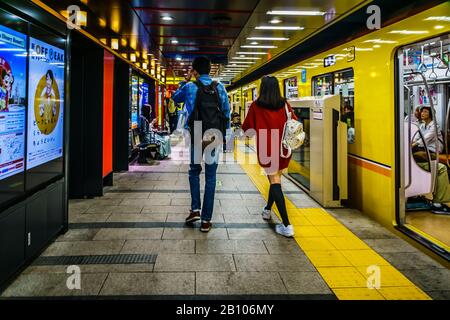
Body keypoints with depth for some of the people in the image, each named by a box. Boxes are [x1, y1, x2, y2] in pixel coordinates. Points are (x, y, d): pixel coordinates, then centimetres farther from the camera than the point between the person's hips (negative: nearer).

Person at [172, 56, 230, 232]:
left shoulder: (189, 87, -2)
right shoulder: (220, 87, 1)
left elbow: (175, 98, 18)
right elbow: (226, 111, 4)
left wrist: (185, 80, 23)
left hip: (196, 136, -1)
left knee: (194, 171, 21)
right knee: (210, 176, 5)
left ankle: (195, 209, 9)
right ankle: (206, 220, 7)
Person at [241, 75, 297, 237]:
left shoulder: (256, 106, -5)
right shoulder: (284, 104, 1)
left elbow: (246, 127, 4)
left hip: (267, 149, -4)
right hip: (284, 149, 4)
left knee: (275, 182, -2)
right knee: (276, 179, 22)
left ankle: (287, 226, -9)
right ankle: (267, 209, 43)